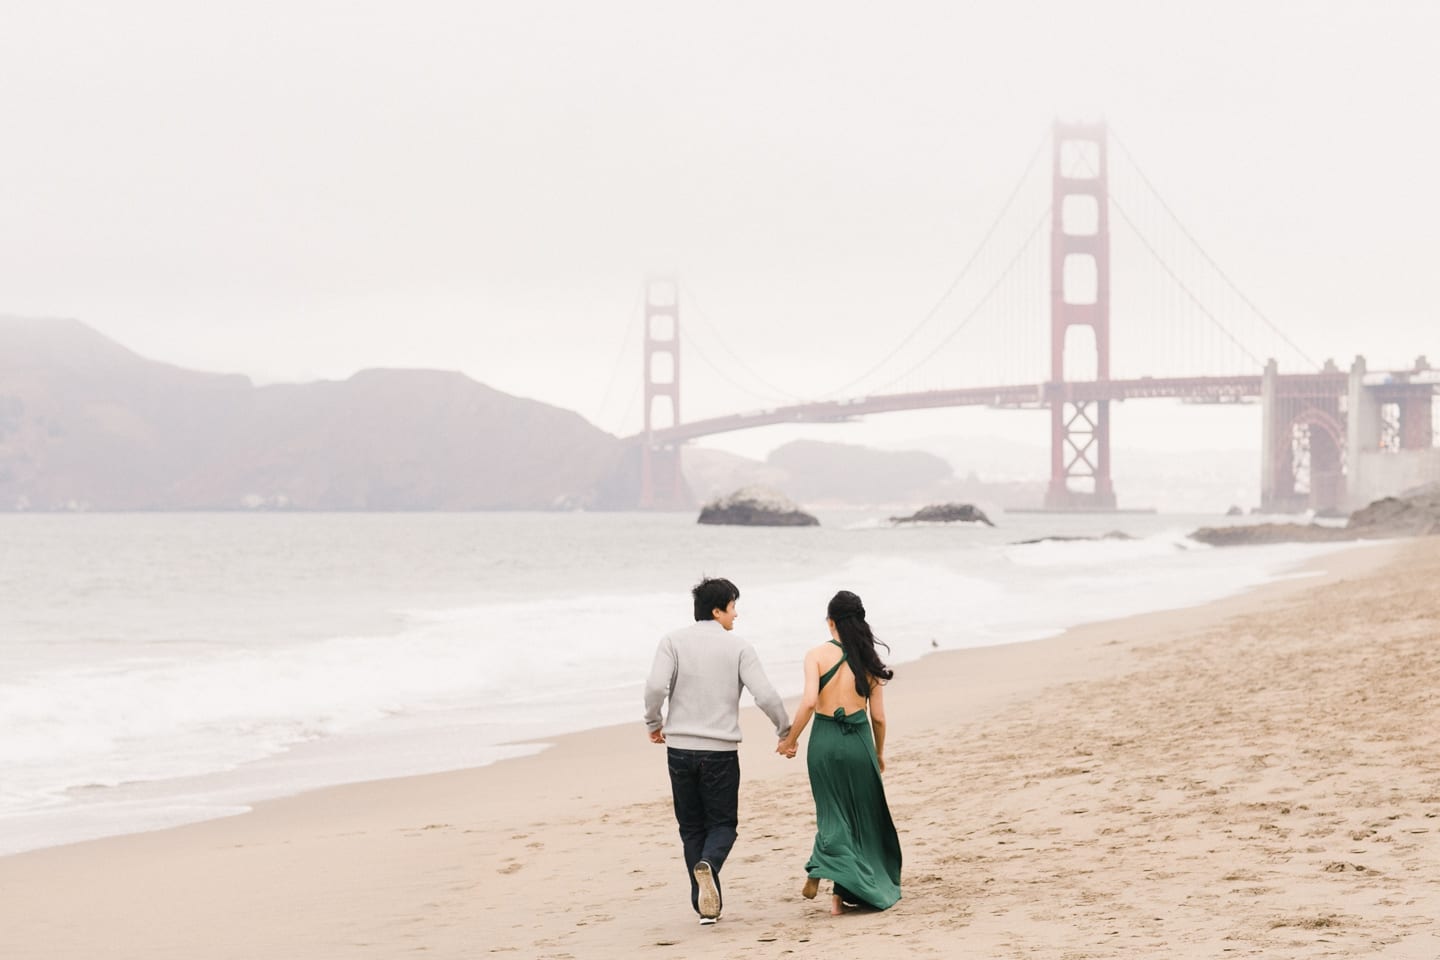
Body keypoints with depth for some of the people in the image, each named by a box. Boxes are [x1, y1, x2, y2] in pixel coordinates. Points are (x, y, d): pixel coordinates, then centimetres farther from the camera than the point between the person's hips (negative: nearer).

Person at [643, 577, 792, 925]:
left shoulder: (674, 641, 0)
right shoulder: (738, 647, -2)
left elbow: (656, 687, -13)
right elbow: (765, 695, -8)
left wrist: (654, 723, 5)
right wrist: (785, 731, 8)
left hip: (680, 748, 2)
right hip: (721, 750, -1)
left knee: (691, 827, 12)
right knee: (722, 823, 11)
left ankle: (706, 904, 9)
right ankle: (708, 865, -21)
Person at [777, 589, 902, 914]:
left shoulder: (817, 655, -4)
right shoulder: (868, 661, 3)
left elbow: (809, 702, -16)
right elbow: (878, 717, 4)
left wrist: (790, 740, -3)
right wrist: (879, 753, 19)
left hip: (824, 741, -1)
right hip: (859, 741, 1)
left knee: (832, 814, 11)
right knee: (863, 817, 14)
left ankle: (820, 870, -15)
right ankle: (845, 894, 12)